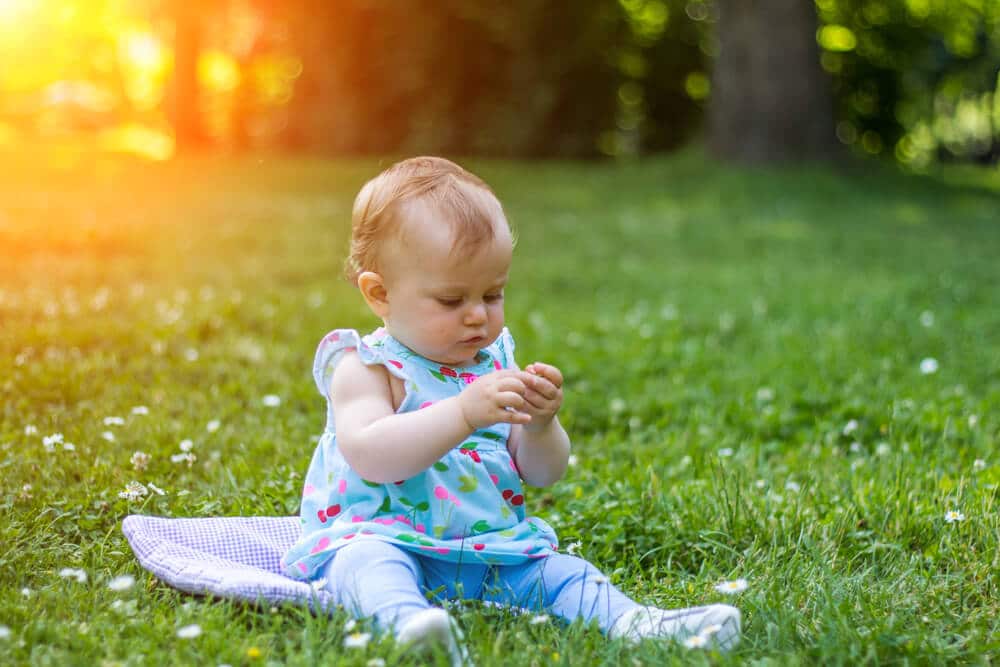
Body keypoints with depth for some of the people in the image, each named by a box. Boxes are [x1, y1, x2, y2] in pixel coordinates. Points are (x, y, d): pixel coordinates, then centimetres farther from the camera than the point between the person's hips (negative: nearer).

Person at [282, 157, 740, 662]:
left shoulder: (496, 361, 11)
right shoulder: (363, 367, -5)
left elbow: (543, 474, 9)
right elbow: (370, 455, -25)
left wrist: (540, 425, -14)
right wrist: (464, 414, -34)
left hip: (493, 552, 6)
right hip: (381, 537, -6)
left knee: (560, 569, -13)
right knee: (367, 562, -35)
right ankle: (408, 619, -62)